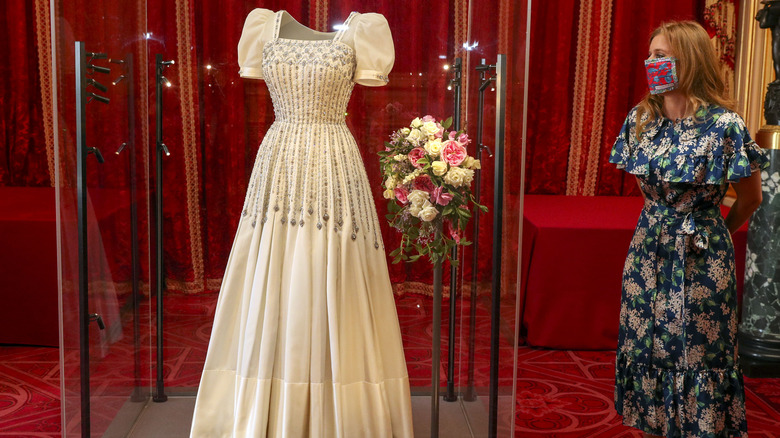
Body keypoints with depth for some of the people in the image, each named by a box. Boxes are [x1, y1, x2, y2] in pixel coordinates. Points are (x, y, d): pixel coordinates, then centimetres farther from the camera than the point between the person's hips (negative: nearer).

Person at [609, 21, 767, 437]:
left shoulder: (723, 125, -15)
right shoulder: (641, 118, 2)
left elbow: (750, 199, -2)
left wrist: (710, 231, 10)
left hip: (700, 257, -5)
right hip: (648, 247, 5)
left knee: (697, 354, 3)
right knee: (643, 345, 11)